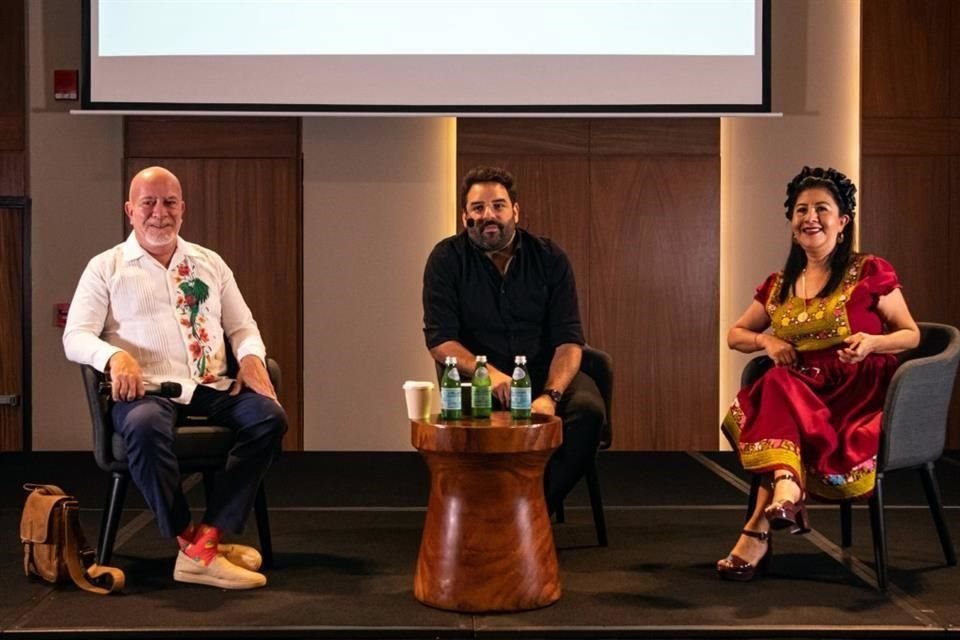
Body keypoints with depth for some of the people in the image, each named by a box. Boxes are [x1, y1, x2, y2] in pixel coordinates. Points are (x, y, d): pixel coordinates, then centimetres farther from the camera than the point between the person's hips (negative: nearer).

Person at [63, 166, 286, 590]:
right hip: (145, 388, -4)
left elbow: (243, 327, 20)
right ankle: (189, 542, -23)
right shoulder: (106, 267, 9)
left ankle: (207, 539, -27)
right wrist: (115, 356, -21)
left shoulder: (210, 263, 20)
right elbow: (76, 336, 1)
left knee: (269, 415, -26)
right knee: (145, 426, -40)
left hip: (211, 386, 4)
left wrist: (251, 357, -4)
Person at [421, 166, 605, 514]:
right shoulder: (447, 259, -5)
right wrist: (489, 374, -30)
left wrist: (550, 395, -28)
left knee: (589, 408, -28)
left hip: (546, 372, 2)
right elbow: (439, 340, -11)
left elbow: (569, 339, -8)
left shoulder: (550, 258, -2)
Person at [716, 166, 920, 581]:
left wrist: (872, 342, -17)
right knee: (777, 387, -34)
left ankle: (759, 530, -29)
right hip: (803, 392, 4)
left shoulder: (870, 272, 2)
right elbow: (735, 335, 23)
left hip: (860, 394, -3)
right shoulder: (779, 286, 14)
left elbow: (911, 335, 4)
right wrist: (766, 341, 0)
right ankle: (785, 493, -50)